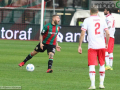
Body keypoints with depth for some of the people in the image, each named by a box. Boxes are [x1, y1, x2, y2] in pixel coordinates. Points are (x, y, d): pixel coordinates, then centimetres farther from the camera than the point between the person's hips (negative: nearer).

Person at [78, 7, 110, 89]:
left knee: (92, 65, -4)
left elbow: (82, 34, -6)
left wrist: (80, 46, -2)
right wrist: (106, 44, 20)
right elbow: (108, 33, 5)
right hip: (102, 46, 3)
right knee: (102, 64, 16)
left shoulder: (87, 20, 0)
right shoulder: (102, 20, 8)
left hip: (92, 46, -3)